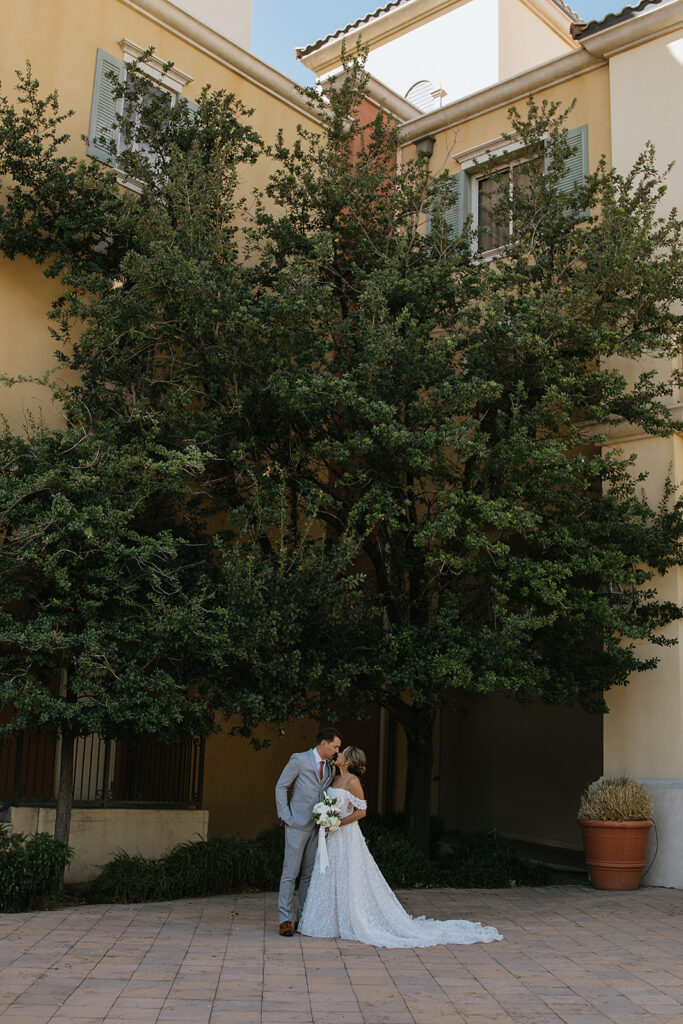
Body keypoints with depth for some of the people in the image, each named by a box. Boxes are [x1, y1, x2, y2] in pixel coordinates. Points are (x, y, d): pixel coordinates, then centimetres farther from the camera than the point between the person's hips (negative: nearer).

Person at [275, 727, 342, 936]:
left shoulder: (329, 767, 13)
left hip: (317, 827, 6)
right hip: (298, 825, -6)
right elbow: (281, 787, -4)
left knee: (310, 874, 8)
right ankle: (286, 919, -1)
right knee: (290, 872, -5)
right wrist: (285, 816, -9)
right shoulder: (299, 760, -6)